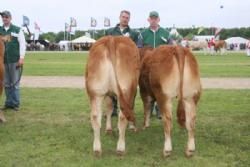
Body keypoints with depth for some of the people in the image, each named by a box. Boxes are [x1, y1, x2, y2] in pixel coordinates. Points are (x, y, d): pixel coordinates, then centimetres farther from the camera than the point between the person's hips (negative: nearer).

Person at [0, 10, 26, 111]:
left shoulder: (17, 30, 2)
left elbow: (22, 44, -2)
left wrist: (21, 58, -9)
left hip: (14, 60, -3)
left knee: (15, 83, 0)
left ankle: (15, 103, 7)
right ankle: (8, 103, 15)